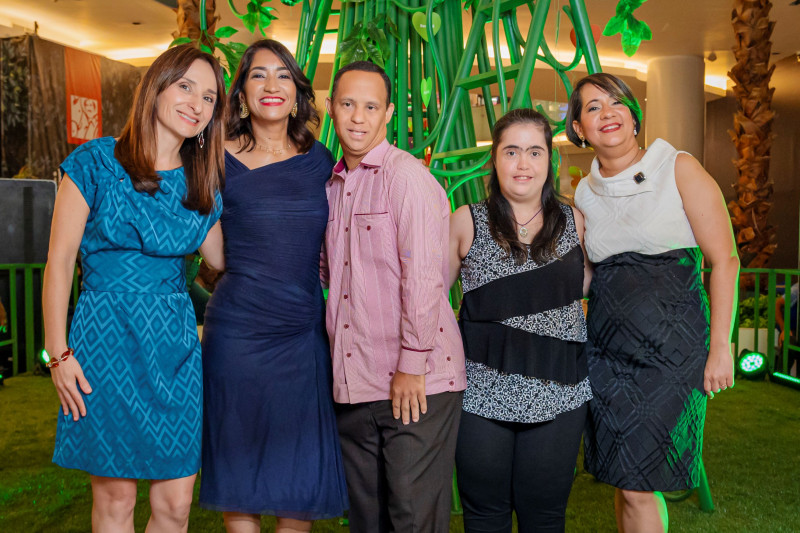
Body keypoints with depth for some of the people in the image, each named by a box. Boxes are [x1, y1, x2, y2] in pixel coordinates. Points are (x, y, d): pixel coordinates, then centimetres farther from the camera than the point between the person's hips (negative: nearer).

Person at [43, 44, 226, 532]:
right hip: (106, 340, -3)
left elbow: (223, 258, 13)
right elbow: (60, 260, -3)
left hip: (176, 344, 4)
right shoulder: (96, 161, -3)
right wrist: (59, 353, -4)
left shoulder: (202, 184, 8)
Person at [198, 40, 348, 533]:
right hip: (238, 331, -2)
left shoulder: (319, 159, 8)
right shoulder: (222, 160, -1)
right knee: (239, 470, 8)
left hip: (305, 333, 3)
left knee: (302, 472, 9)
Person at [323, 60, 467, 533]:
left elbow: (423, 275, -16)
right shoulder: (333, 185, 15)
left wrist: (412, 365, -16)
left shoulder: (406, 175, -10)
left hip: (416, 385, -7)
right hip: (353, 386, 7)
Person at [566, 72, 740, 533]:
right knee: (626, 480, 11)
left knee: (639, 486, -3)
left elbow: (724, 261, -6)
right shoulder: (585, 193, 8)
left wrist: (720, 347, -9)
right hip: (607, 352, 4)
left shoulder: (680, 170, -5)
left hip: (672, 351, -4)